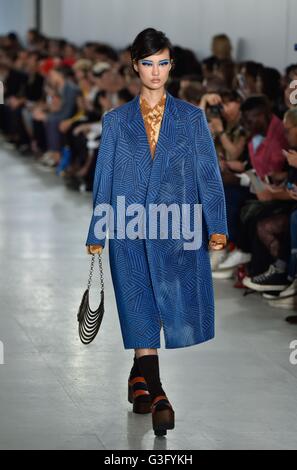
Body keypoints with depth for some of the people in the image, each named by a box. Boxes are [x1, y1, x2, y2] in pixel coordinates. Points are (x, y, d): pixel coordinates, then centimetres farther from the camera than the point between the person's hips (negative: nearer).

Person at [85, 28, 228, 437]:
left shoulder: (192, 118, 7)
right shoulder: (116, 121, 9)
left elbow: (209, 173, 3)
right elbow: (104, 178, 10)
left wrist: (217, 227, -8)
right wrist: (96, 234, 7)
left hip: (178, 233, 0)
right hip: (131, 233, 0)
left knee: (180, 316, -4)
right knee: (139, 313, -3)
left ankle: (143, 378, 16)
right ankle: (154, 392, 3)